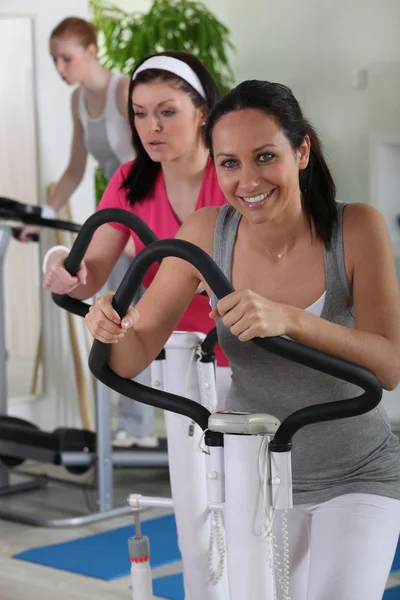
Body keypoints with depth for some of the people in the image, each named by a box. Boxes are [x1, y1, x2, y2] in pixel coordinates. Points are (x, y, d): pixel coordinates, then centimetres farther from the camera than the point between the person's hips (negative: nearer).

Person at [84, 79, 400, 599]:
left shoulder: (356, 229, -19)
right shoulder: (207, 233, -13)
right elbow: (131, 360, -9)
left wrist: (288, 319, -41)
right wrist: (112, 326, -33)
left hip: (357, 478, -2)